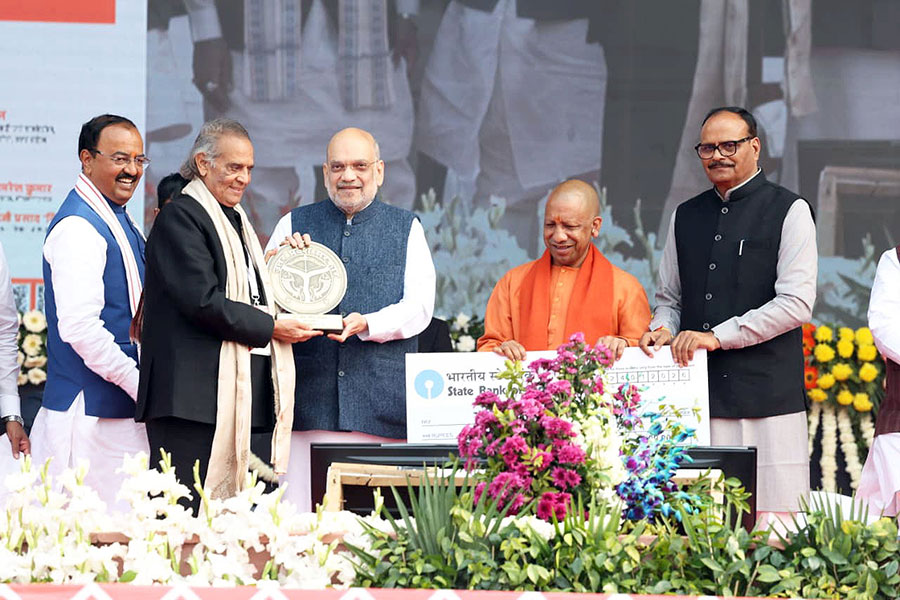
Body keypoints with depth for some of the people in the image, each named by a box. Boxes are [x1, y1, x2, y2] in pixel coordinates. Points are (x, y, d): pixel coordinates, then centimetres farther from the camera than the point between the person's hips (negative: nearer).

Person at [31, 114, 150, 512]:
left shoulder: (121, 223, 17)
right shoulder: (77, 228, -14)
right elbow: (79, 327, -23)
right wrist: (141, 385, -18)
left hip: (125, 406, 10)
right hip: (92, 412, -10)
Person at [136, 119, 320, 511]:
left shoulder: (236, 220, 24)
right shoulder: (180, 216, -6)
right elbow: (203, 301, -15)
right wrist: (269, 327, -9)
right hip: (194, 391, -9)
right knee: (187, 510, -12)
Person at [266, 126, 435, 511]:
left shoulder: (406, 229, 12)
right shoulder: (294, 225, 14)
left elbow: (419, 307, 2)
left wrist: (367, 324, -15)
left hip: (382, 403, -1)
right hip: (310, 401, 1)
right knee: (303, 516, -6)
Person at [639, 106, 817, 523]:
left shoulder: (788, 211, 2)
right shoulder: (685, 217, 18)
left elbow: (796, 302, -7)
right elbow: (669, 299, 25)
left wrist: (717, 336, -11)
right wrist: (663, 329, 1)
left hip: (767, 395, -4)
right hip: (698, 395, 4)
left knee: (770, 522, -8)